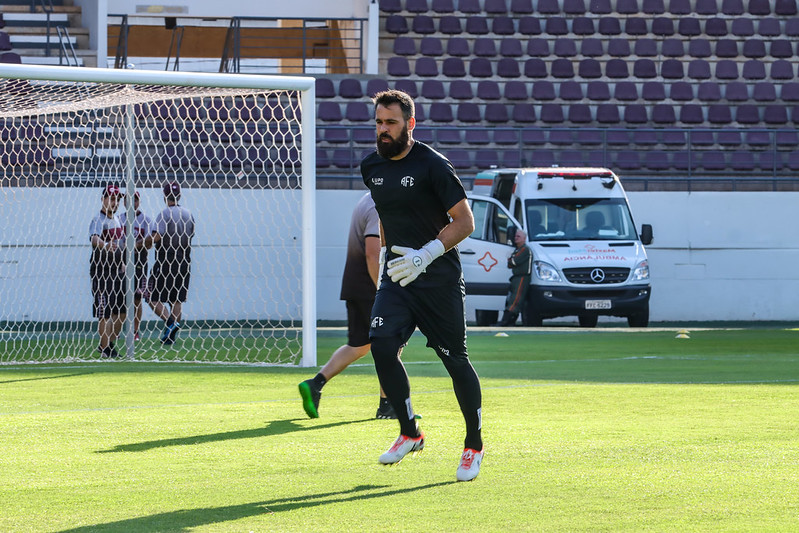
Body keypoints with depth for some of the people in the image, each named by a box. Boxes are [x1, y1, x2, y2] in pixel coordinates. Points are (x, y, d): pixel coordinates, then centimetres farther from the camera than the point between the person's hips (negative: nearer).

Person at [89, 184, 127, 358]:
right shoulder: (98, 220, -14)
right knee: (104, 313, -8)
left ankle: (108, 345, 24)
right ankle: (105, 349, -4)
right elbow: (94, 238, -34)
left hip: (117, 271, 9)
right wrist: (104, 245, -55)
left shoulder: (117, 219, 14)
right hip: (101, 272, -9)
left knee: (120, 312, 12)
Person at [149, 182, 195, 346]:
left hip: (165, 263, -6)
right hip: (184, 262, 6)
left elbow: (156, 237, -22)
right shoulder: (188, 214, 9)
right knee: (176, 300, 10)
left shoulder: (165, 214, -12)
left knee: (154, 299, -1)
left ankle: (170, 321, -22)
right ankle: (172, 335, 8)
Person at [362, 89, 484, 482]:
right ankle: (409, 433, -3)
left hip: (439, 278, -5)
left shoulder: (432, 166, -12)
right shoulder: (372, 166, 7)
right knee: (382, 344, -17)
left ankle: (474, 444, 18)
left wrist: (426, 255, -23)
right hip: (396, 277, 5)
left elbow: (464, 221, -13)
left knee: (455, 361, 0)